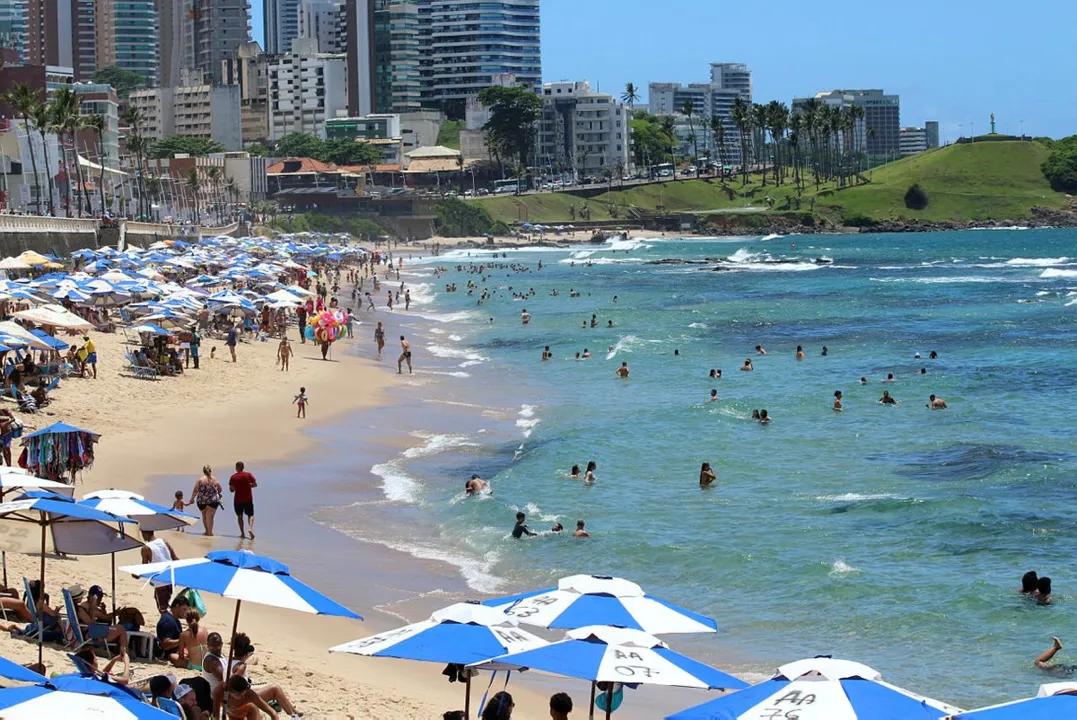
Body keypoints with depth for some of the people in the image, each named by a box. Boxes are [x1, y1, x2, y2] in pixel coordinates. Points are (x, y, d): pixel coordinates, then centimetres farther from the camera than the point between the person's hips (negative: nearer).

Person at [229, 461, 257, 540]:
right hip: (248, 499, 0)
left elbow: (231, 489, -9)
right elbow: (255, 484, -3)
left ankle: (242, 533, 11)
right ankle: (251, 528, -18)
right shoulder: (248, 475, -3)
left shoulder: (233, 477, -6)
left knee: (239, 516, 14)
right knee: (250, 515, 8)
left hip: (238, 500, 0)